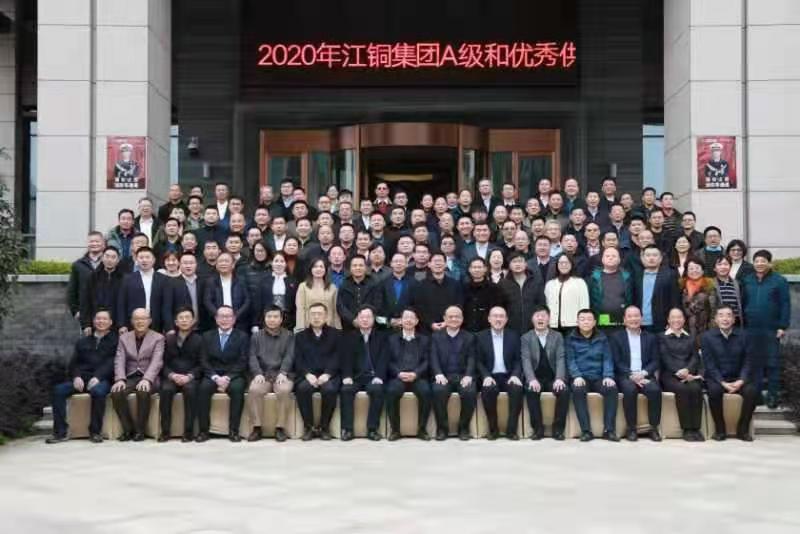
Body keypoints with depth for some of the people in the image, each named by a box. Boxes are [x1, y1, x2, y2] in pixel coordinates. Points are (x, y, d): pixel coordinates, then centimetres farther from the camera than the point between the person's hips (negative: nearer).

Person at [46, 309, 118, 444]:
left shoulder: (114, 341, 11)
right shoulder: (82, 342, 26)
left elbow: (112, 363, -3)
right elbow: (73, 363, 17)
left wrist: (98, 377, -19)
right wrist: (76, 376, -6)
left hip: (102, 379, -4)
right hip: (81, 378, 4)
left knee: (98, 391, -38)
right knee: (58, 390, -22)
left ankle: (95, 431, -25)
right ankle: (61, 432, -20)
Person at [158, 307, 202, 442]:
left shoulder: (199, 339, 6)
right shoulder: (168, 339, 13)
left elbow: (202, 364, 1)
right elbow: (163, 363, 8)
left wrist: (189, 376, -17)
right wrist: (172, 375, -12)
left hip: (191, 377, -2)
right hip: (171, 376, 2)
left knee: (190, 389, -35)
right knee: (166, 389, -31)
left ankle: (189, 431, -30)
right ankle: (165, 431, -24)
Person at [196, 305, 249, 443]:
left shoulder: (242, 336, 5)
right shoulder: (207, 336, 11)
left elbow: (242, 362, -3)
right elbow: (204, 361, 3)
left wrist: (227, 378, -18)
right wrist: (216, 377, -15)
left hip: (234, 376, -1)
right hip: (213, 376, 1)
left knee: (237, 389, -33)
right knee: (203, 387, -30)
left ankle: (233, 430, -26)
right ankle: (203, 430, -23)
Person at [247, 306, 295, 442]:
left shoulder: (289, 336, 13)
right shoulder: (256, 336, 18)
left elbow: (289, 357, -1)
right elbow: (253, 357, 6)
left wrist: (282, 373, -18)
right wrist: (258, 373, -13)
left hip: (282, 374, -1)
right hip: (263, 374, 1)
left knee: (284, 390, -34)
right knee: (254, 390, -31)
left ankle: (280, 427, -25)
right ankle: (257, 427, -24)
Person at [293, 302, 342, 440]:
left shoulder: (336, 334, 13)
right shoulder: (300, 336, 18)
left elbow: (338, 357, 0)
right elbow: (298, 360, 6)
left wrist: (327, 374, -16)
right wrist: (308, 374, -14)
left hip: (329, 375, -1)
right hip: (308, 376, 1)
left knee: (329, 389, -34)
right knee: (302, 388, -32)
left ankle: (324, 427, -17)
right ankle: (308, 426, -18)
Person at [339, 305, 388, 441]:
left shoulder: (382, 337, 13)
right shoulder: (349, 337, 16)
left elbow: (384, 359, 2)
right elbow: (346, 359, 5)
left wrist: (379, 376, -16)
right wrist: (347, 376, -14)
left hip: (373, 377, -1)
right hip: (355, 377, 1)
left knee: (377, 389, -33)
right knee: (346, 390, -30)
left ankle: (372, 429, -26)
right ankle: (347, 429, -26)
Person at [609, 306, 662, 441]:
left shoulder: (651, 337, 16)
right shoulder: (616, 337, 8)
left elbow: (655, 361, 7)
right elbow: (616, 362, -1)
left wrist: (643, 373, -13)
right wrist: (632, 375, -16)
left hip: (645, 375, 2)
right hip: (625, 376, -2)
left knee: (655, 390, -30)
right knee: (630, 390, -35)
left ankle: (654, 428, -17)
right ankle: (632, 429, -21)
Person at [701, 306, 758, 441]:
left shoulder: (743, 336, 4)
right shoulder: (707, 337, -1)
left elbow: (748, 362, 1)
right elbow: (709, 364, -7)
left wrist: (741, 381, -17)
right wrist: (723, 383, -20)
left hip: (738, 378, 2)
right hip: (717, 378, -2)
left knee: (752, 390, -28)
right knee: (714, 390, -34)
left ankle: (743, 429, -9)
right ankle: (720, 429, -16)